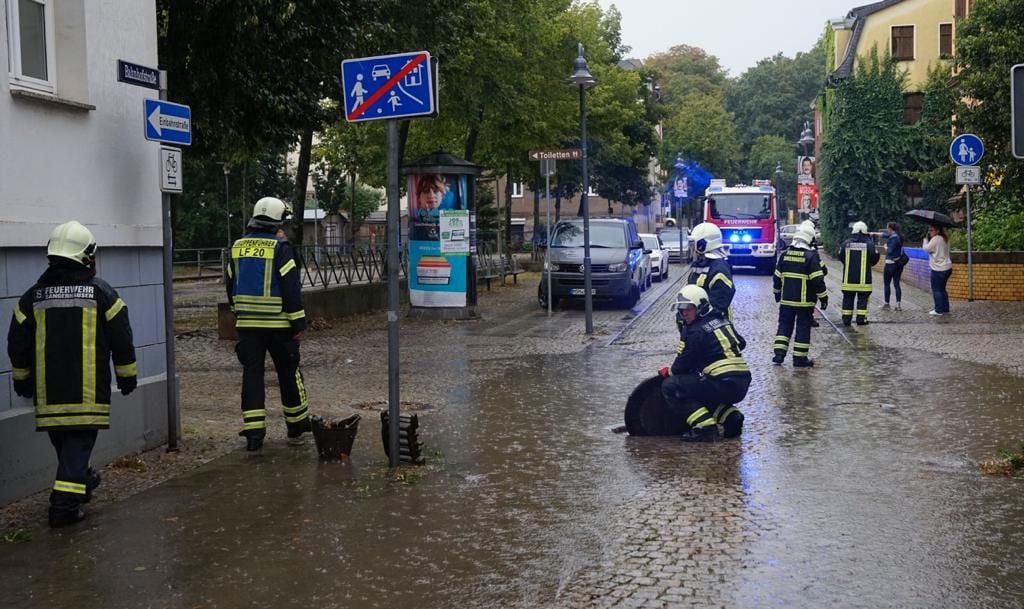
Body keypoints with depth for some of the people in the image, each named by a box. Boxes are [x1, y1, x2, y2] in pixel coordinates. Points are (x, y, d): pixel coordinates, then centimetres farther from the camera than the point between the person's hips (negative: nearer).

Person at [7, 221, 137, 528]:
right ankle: (65, 503, -9)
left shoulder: (33, 297, 4)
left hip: (48, 390, 4)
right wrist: (127, 376, 11)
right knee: (79, 439, -1)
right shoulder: (101, 292, -4)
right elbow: (121, 341, -1)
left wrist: (22, 379, 24)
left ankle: (81, 480, 38)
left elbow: (18, 345, 10)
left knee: (62, 440, 19)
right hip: (88, 388, -3)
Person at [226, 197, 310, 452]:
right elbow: (291, 288, -14)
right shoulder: (279, 247, -11)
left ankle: (253, 432, -1)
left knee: (252, 374, 5)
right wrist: (299, 323, -9)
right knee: (288, 373, 10)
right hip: (277, 323, -4)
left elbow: (231, 285, 16)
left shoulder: (238, 247, 8)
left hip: (246, 324, 4)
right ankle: (296, 428, 21)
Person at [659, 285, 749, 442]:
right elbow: (741, 343, 26)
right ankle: (731, 416, 14)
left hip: (724, 385, -9)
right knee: (700, 387, 33)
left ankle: (705, 427, -12)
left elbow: (682, 365, -4)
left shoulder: (695, 331, -8)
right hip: (743, 385, 9)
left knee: (670, 386, -6)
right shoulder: (722, 321, 15)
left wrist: (667, 372, 16)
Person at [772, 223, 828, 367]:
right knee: (803, 328, 4)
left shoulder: (784, 255, 2)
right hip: (805, 301, -4)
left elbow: (777, 278, 9)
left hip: (786, 300, 4)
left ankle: (779, 354, 6)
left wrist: (777, 294, 23)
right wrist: (823, 297, -4)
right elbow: (818, 280, -14)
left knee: (784, 325, 13)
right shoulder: (811, 256, -13)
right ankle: (800, 358, 6)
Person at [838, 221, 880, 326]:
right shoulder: (869, 244, -6)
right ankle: (861, 318, 4)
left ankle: (846, 319, 11)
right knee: (862, 298, 6)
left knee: (848, 298, 9)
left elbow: (841, 258, 9)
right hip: (863, 278, -2)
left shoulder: (846, 243, -1)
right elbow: (874, 260, 1)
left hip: (849, 278, 2)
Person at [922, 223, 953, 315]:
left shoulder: (936, 239, -15)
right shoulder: (944, 239, 15)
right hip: (947, 267, 9)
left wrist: (926, 239, 2)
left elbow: (926, 248, -15)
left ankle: (939, 310, 2)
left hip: (939, 269, -9)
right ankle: (945, 308, 21)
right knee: (942, 289, 18)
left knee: (936, 289, -1)